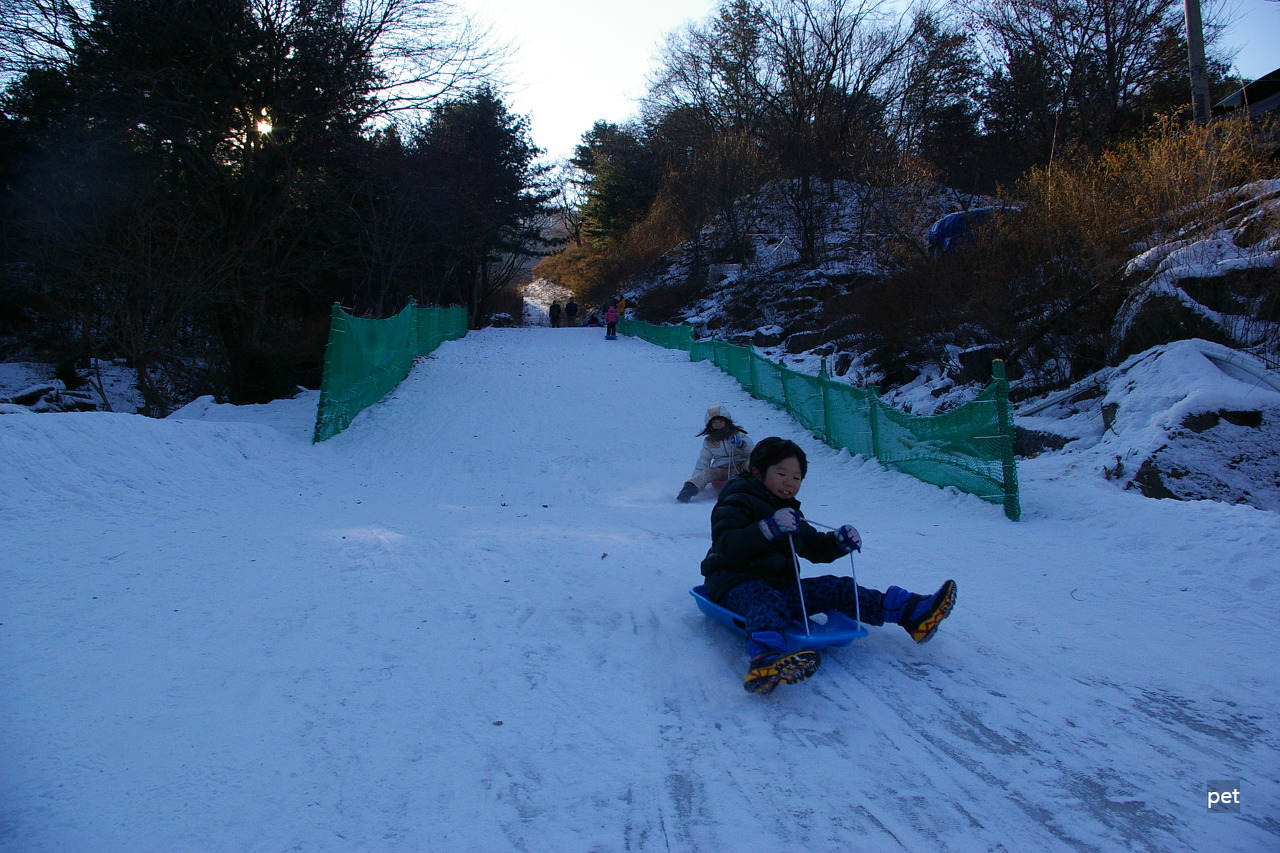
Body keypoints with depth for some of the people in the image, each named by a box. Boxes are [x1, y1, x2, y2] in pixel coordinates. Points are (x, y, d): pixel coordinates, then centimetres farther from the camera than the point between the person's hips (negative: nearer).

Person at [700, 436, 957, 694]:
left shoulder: (790, 513, 24)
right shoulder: (738, 502, -6)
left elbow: (813, 547, 31)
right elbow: (725, 547, -20)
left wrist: (838, 542, 7)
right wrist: (769, 528, -30)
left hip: (779, 584, 9)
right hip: (738, 584, -9)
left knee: (834, 588, -1)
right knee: (768, 603, -41)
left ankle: (913, 612, -1)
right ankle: (766, 661, -75)